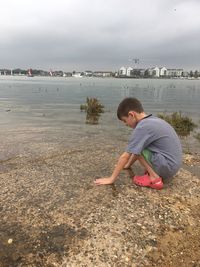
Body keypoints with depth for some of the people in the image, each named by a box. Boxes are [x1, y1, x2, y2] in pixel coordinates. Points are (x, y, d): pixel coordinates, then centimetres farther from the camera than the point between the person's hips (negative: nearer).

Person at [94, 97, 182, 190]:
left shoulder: (142, 127, -18)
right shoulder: (153, 120, 10)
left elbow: (125, 156, -15)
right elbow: (138, 150, 20)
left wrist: (111, 179, -7)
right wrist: (127, 165, 27)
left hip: (167, 166, -9)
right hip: (173, 165, 9)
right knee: (139, 146, 18)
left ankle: (154, 178, -6)